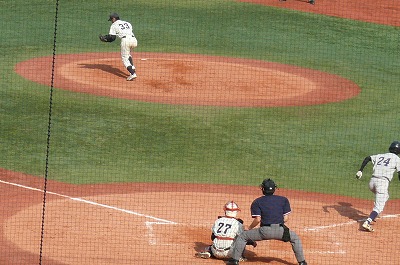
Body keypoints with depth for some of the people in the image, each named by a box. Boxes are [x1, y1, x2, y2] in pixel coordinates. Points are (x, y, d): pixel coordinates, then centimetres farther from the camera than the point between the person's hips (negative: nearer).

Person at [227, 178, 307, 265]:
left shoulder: (257, 202, 6)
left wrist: (250, 228, 13)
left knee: (242, 236, 17)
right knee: (295, 238, 29)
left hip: (264, 231, -2)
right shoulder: (283, 200, 12)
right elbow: (286, 218, 7)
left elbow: (258, 219, -4)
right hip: (280, 230, 2)